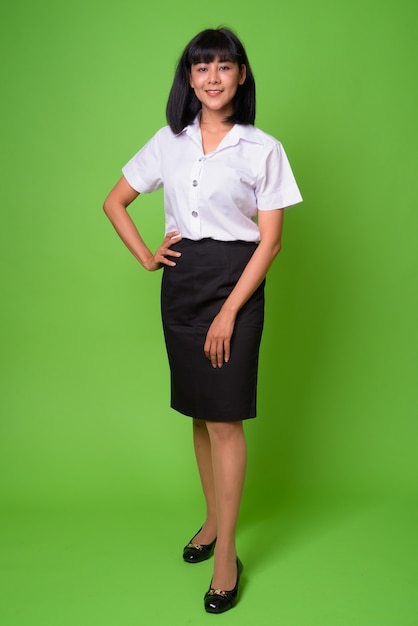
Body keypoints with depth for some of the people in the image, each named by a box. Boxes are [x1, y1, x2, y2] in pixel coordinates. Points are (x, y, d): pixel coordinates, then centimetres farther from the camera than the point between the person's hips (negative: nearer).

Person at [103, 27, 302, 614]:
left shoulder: (262, 149, -4)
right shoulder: (169, 142, 7)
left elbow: (270, 240, -8)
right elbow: (115, 201, 17)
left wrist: (229, 311, -13)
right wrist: (145, 256, 5)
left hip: (235, 282, -4)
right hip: (181, 282, 4)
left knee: (224, 418, -4)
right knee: (199, 413, 13)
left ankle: (227, 555, 8)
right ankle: (213, 519, 31)